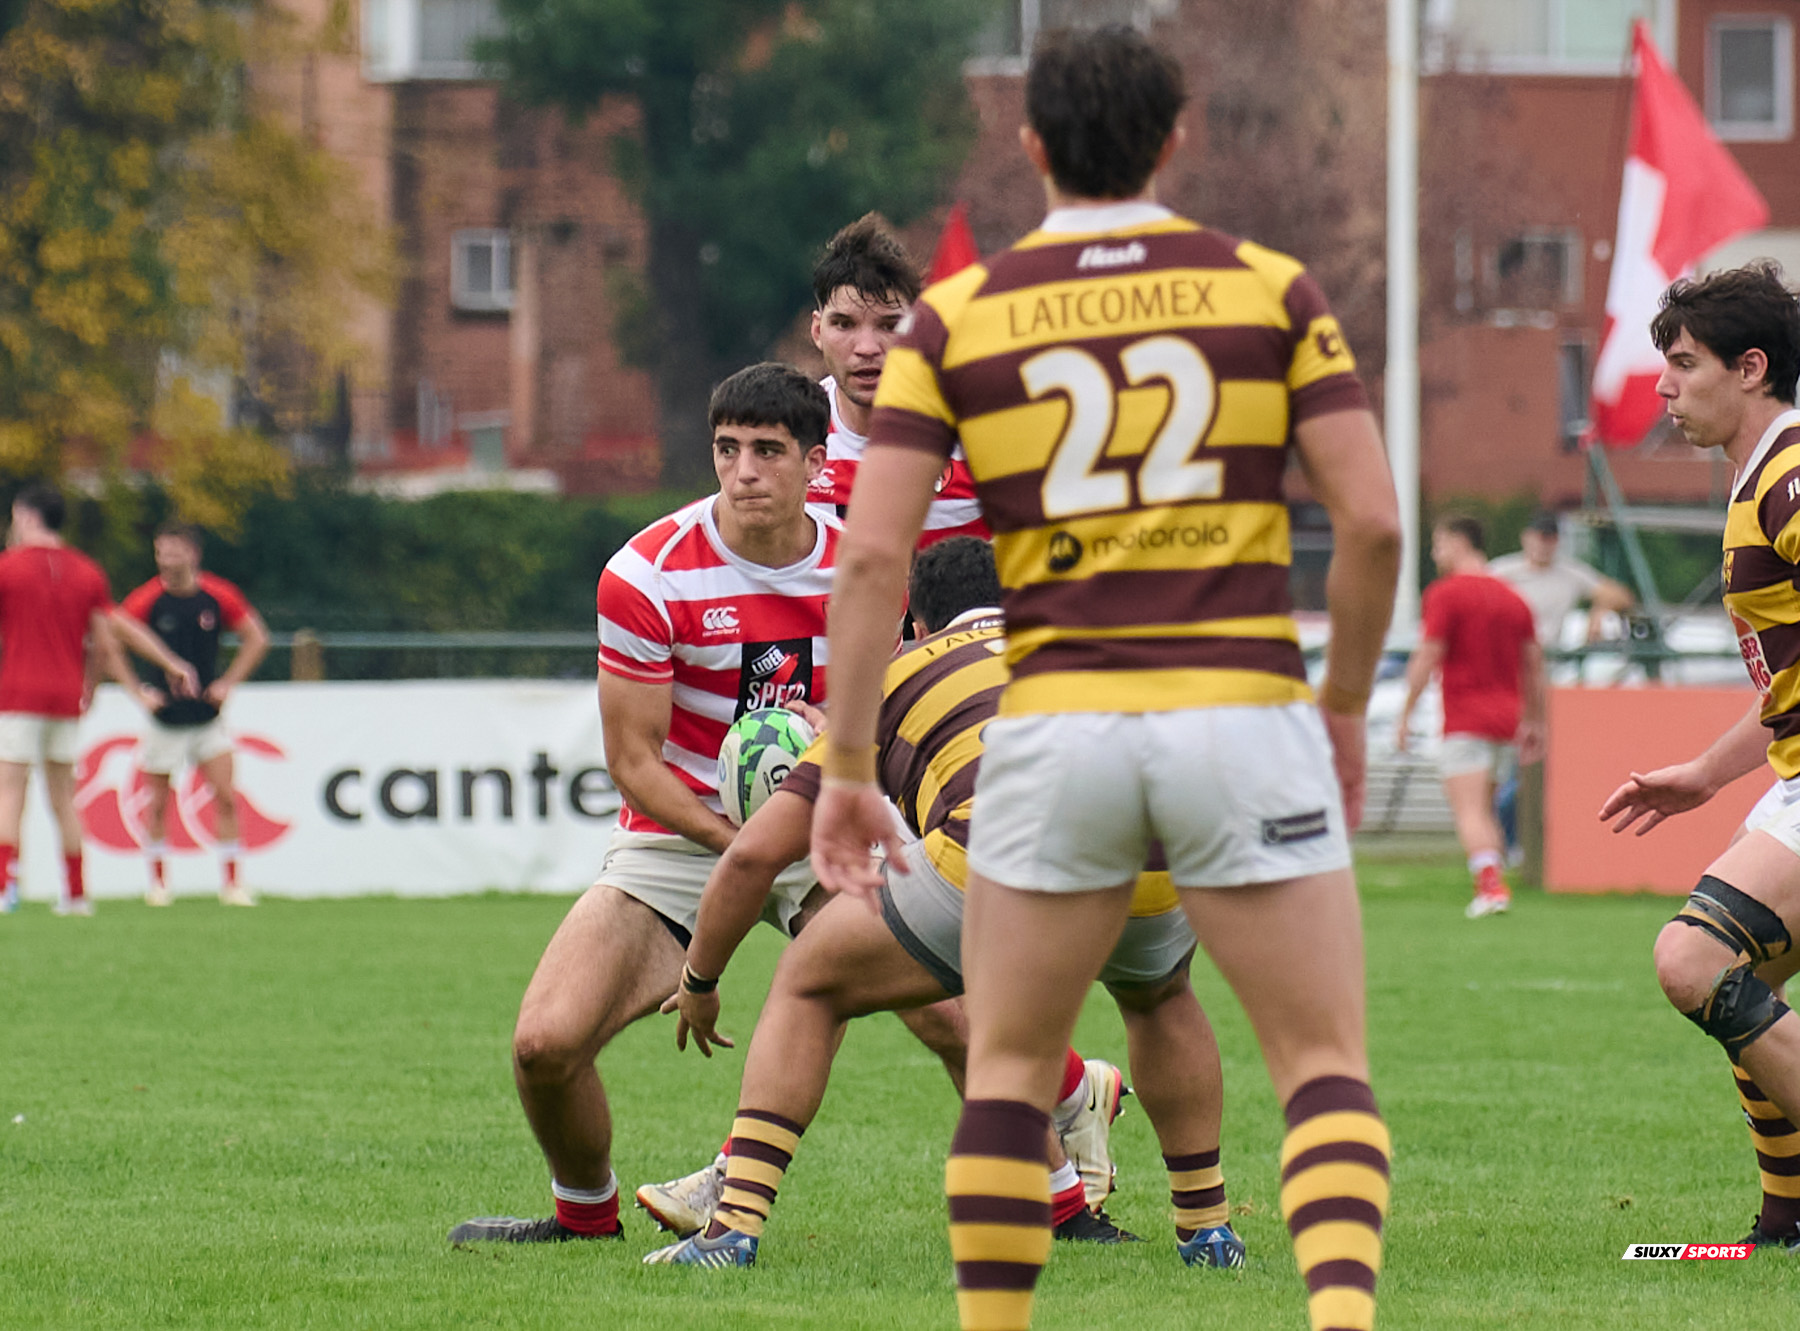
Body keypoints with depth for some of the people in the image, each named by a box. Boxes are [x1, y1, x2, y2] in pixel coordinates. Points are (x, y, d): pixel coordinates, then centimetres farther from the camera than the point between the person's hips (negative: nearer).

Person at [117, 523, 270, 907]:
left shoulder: (218, 596, -5)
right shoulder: (147, 599, -11)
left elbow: (256, 639, 6)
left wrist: (228, 683, -3)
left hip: (207, 714, 1)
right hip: (165, 718, -1)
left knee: (225, 798, -7)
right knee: (158, 803, 3)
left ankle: (231, 882, 1)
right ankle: (157, 882, 19)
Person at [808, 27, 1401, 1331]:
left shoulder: (957, 316, 5)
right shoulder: (1272, 289, 4)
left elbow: (874, 552, -1)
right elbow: (1372, 521, -2)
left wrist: (846, 765, 4)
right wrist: (1346, 709, 12)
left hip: (1058, 731, 1)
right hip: (1240, 720, -1)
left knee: (1011, 1066, 16)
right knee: (1325, 1065, 3)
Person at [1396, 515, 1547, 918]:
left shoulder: (1444, 594, -6)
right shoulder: (1513, 599, 13)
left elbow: (1427, 658, -11)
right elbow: (1534, 665, 15)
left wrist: (1405, 714, -6)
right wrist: (1533, 723, 21)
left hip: (1466, 720, -7)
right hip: (1507, 717, 7)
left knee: (1469, 810, -11)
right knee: (1485, 810, 18)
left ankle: (1491, 884, -27)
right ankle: (1493, 881, 13)